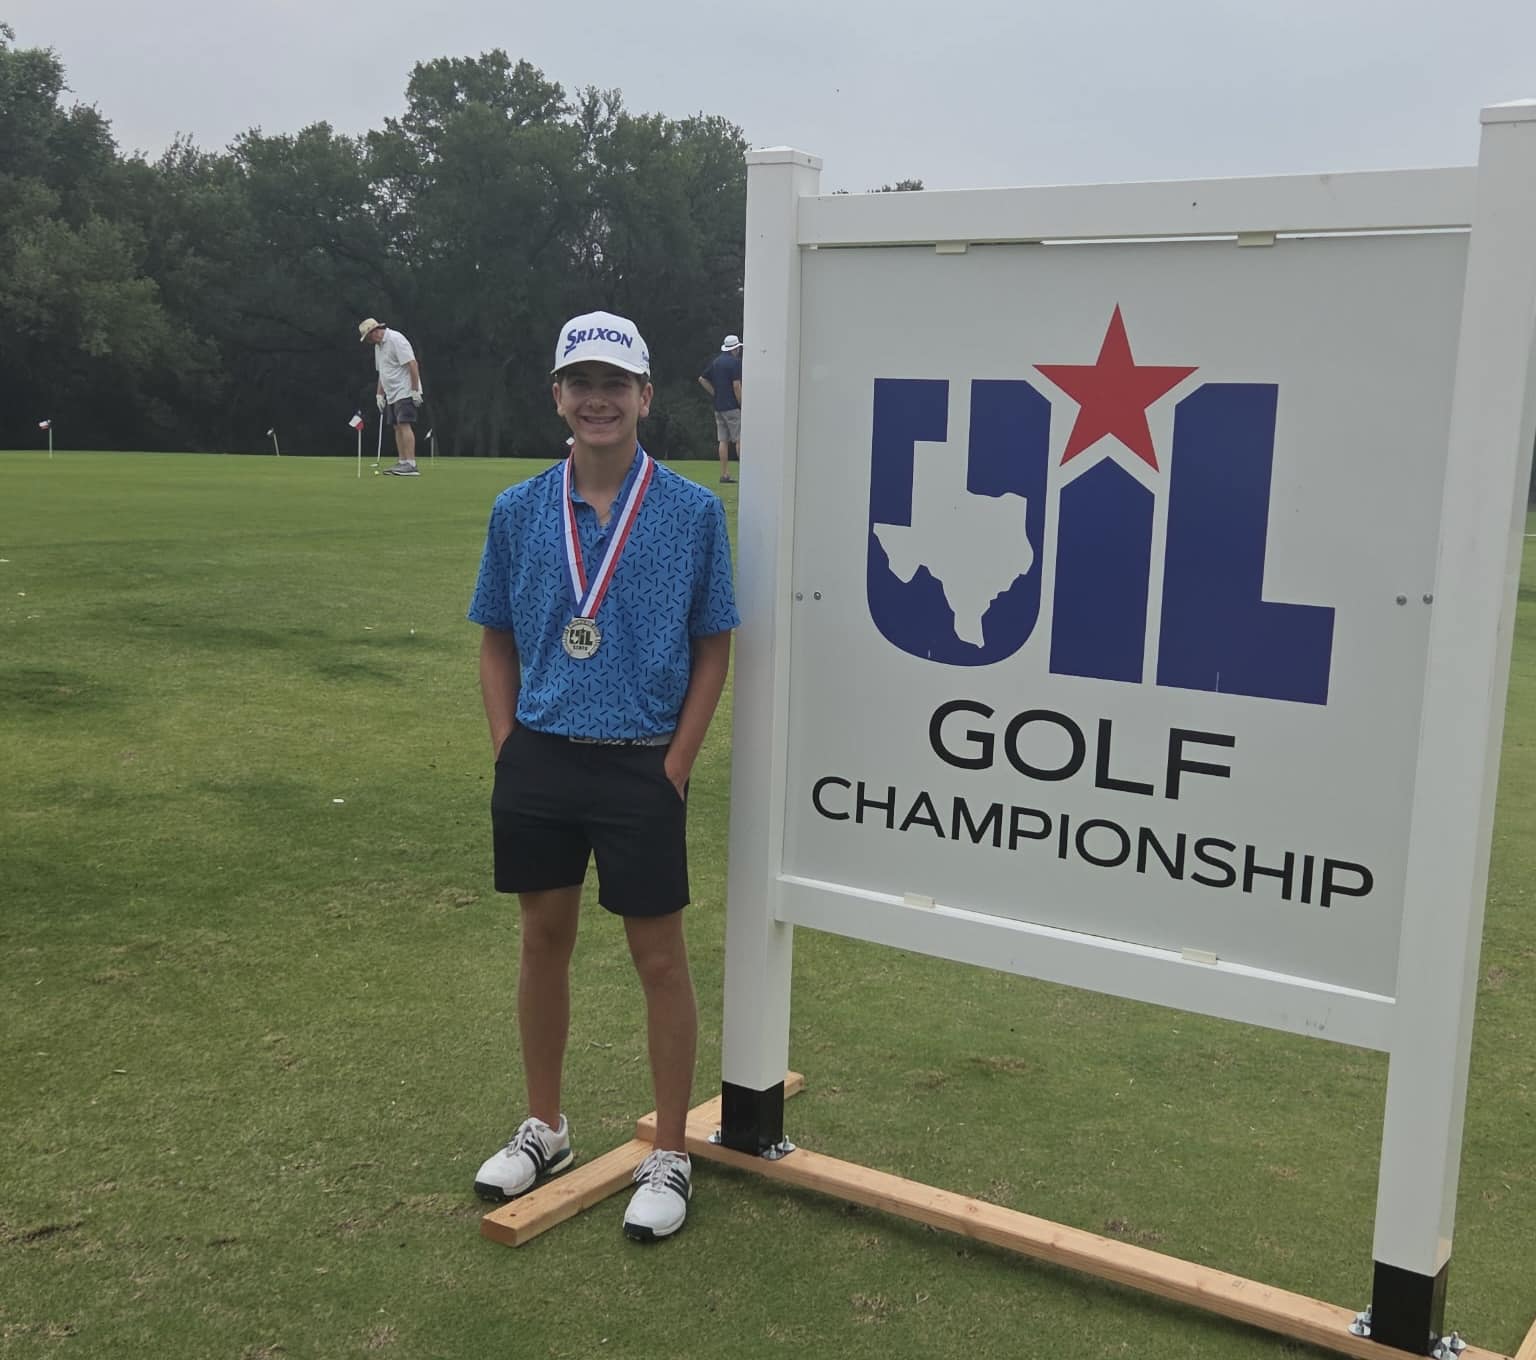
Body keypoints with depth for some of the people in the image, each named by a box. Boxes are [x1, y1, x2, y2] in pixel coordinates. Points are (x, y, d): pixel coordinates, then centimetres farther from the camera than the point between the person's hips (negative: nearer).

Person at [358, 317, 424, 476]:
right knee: (398, 427, 7)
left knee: (405, 425, -16)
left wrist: (415, 391, -22)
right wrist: (379, 394, 17)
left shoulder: (396, 340, -15)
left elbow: (412, 364, -20)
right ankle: (401, 463, 8)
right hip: (392, 394, 9)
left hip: (405, 392, -9)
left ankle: (411, 465, -21)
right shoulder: (378, 346, 15)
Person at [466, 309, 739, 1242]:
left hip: (640, 768, -3)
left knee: (660, 958, 5)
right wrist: (508, 749, 0)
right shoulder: (519, 511, 3)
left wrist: (675, 767, -7)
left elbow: (714, 648, -1)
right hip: (538, 762, 3)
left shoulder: (693, 511, -4)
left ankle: (671, 1158, 20)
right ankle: (544, 1129, 33)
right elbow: (498, 642, 10)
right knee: (545, 940, 15)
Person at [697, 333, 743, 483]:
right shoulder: (734, 362, -9)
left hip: (718, 407, 7)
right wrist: (742, 405, -10)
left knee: (723, 441, 6)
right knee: (740, 439, -4)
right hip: (732, 407, -7)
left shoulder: (715, 361, 13)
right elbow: (736, 385, -16)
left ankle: (724, 474, 4)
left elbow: (702, 379, 19)